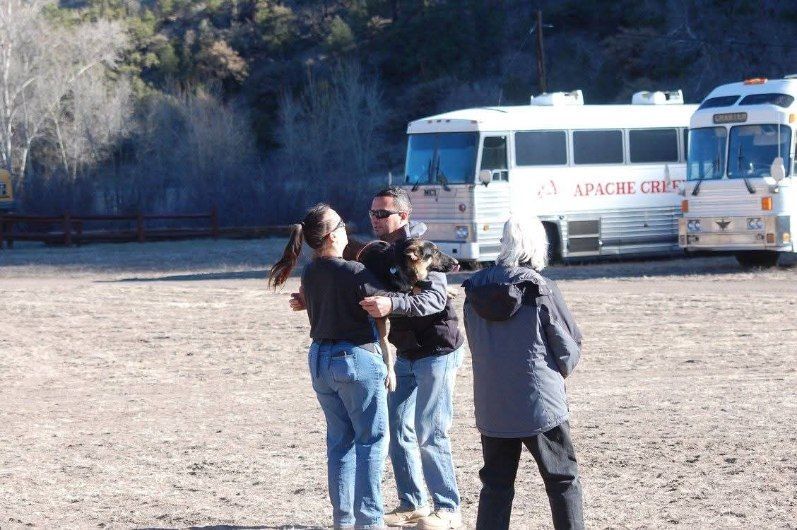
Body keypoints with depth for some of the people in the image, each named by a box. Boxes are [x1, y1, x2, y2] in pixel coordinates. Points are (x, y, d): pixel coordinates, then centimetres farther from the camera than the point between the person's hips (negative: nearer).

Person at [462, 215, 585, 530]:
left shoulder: (475, 288, 0)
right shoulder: (539, 289, -13)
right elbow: (570, 344, -6)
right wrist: (562, 372, 14)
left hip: (491, 407, 4)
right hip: (540, 404, -4)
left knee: (496, 484, 12)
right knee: (563, 480, 8)